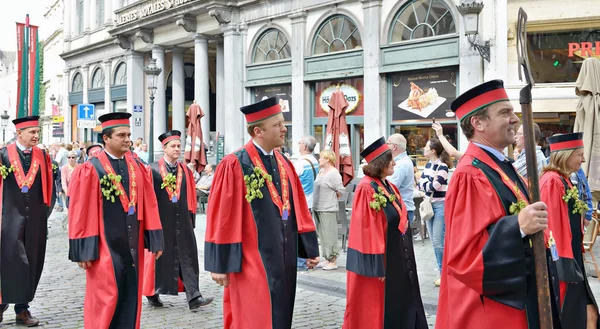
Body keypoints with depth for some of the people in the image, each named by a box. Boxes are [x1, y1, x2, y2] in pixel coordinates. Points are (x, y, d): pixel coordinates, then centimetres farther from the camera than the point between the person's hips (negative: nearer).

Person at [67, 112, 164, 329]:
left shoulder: (138, 168, 6)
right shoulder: (90, 170, -8)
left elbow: (149, 206, 7)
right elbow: (81, 212, -9)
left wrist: (155, 239, 3)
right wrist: (84, 250, -12)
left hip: (132, 245, 5)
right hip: (105, 246, -5)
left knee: (130, 299, 11)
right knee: (105, 300, 2)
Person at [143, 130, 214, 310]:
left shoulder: (185, 171, 9)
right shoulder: (153, 169, -4)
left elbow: (190, 197, 11)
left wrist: (191, 217, 7)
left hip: (182, 221, 4)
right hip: (161, 220, -3)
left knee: (187, 257, -2)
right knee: (159, 256, 7)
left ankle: (193, 297, -4)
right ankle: (152, 294, 23)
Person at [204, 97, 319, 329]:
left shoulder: (284, 164, 9)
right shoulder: (234, 165, -13)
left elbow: (298, 209, 11)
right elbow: (222, 218, -13)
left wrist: (310, 249, 10)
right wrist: (220, 264, -12)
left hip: (282, 257, 7)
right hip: (253, 262, -7)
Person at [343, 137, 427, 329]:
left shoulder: (389, 187, 10)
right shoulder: (366, 189, -17)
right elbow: (366, 230, -20)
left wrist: (403, 253, 15)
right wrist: (376, 266, -21)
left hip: (396, 257, 9)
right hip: (379, 258, -9)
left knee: (399, 307, 14)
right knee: (375, 308, 1)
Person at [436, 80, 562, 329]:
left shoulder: (500, 167, 9)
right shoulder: (470, 176, -21)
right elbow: (464, 254, -27)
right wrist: (518, 225, -34)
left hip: (518, 295, 10)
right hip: (491, 308, -9)